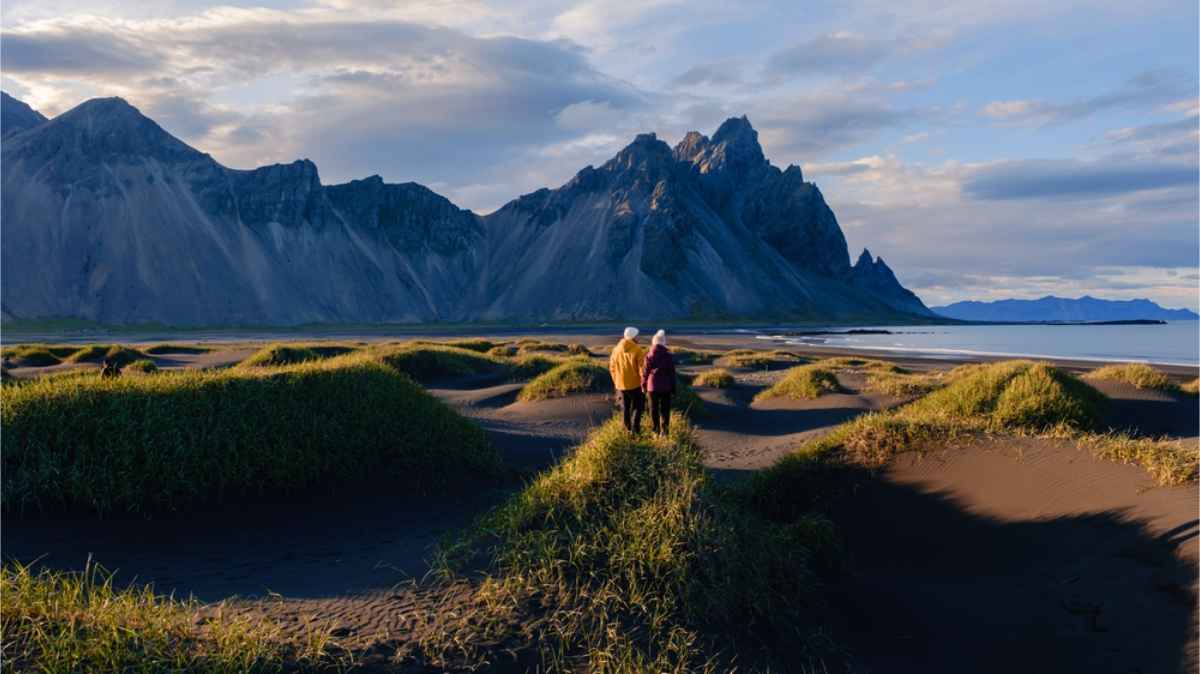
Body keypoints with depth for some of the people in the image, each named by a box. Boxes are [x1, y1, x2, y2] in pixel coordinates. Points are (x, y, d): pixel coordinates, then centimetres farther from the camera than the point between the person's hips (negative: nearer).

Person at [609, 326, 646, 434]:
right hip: (635, 384, -4)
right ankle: (635, 429, -1)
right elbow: (642, 368, -15)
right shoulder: (638, 351, -15)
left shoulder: (616, 349, 0)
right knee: (638, 406, 8)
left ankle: (628, 429, 24)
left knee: (625, 407, 17)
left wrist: (616, 382, 17)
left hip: (621, 384, 4)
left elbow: (612, 367, 6)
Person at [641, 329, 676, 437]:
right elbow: (672, 372, -1)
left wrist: (643, 385, 12)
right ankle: (664, 431, 4)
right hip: (666, 387, 0)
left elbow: (645, 372, -2)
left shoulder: (649, 356, -7)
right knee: (665, 409, 7)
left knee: (654, 409, 10)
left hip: (652, 386, 0)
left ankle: (655, 430, 14)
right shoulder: (669, 356, -7)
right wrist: (673, 387, 7)